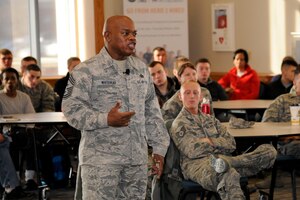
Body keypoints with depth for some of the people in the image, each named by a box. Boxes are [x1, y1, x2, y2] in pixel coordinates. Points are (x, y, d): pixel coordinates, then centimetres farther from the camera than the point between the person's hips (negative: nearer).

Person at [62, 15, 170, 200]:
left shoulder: (142, 69, 14)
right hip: (100, 159, -6)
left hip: (137, 158, 6)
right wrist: (106, 120, -22)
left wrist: (159, 147, 12)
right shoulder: (86, 71, -5)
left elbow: (152, 113, 17)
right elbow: (72, 109, -11)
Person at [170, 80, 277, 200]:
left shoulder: (210, 119, 29)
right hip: (197, 163, -7)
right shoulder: (178, 124, 11)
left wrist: (210, 141, -1)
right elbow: (192, 151, -5)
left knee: (269, 150, -16)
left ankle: (226, 163, -33)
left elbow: (231, 143, 16)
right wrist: (218, 143, 6)